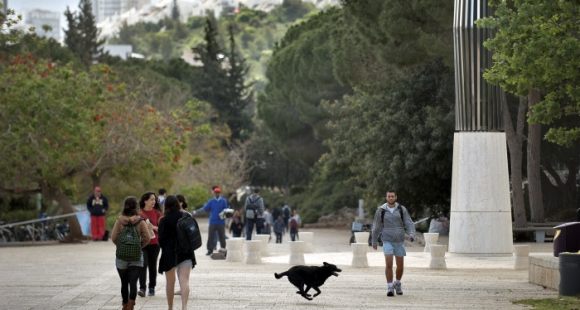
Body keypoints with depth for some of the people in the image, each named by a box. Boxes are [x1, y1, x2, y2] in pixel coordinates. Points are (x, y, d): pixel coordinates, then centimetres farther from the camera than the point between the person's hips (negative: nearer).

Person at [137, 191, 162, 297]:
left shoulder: (157, 213, 4)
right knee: (143, 265, -13)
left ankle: (152, 288, 20)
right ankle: (142, 288, -17)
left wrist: (154, 227, -13)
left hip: (154, 244, 2)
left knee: (152, 266, 8)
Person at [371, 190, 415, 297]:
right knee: (389, 264, -16)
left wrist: (411, 234, -24)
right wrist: (374, 241, 16)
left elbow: (409, 223, -4)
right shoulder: (381, 211, 0)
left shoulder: (402, 210, 1)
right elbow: (376, 227, 10)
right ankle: (390, 288, -11)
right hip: (387, 241, -2)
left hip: (399, 242, 2)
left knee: (400, 266, 7)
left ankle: (397, 284, 33)